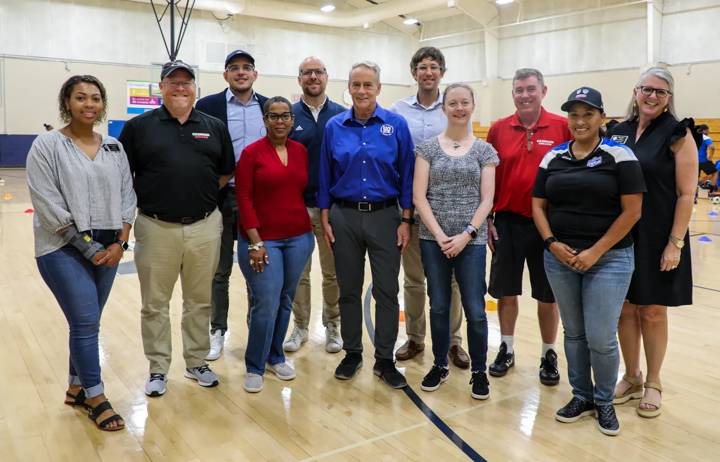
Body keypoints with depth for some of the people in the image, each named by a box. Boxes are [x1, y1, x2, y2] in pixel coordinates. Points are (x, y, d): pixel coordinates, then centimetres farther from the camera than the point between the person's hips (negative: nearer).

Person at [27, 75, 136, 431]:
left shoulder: (114, 147, 8)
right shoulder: (47, 145, -5)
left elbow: (127, 197, 7)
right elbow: (48, 206, -11)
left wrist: (119, 243, -4)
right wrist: (87, 247, -13)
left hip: (109, 248, 4)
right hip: (64, 248, -4)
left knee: (86, 322, 12)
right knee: (86, 322, -6)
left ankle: (76, 387, 29)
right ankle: (95, 397, 10)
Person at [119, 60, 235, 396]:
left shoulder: (214, 127, 7)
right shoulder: (139, 126, 1)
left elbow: (225, 173, 12)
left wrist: (199, 193, 4)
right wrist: (148, 198, -3)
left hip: (204, 227, 2)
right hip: (156, 228, -1)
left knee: (199, 301, 13)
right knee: (155, 304, 9)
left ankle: (197, 363, 30)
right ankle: (158, 369, 25)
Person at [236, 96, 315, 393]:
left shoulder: (301, 151, 7)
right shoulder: (252, 152, -5)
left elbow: (305, 190, 12)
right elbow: (244, 199, -8)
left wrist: (308, 225, 3)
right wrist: (255, 242, -12)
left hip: (299, 237, 4)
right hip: (262, 239, -4)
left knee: (285, 302, 13)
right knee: (266, 304, -7)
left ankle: (275, 356, 31)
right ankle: (254, 367, 12)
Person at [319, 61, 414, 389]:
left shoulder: (396, 125, -2)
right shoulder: (334, 126, 2)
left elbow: (407, 176, -1)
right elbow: (325, 177, 6)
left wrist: (406, 220, -5)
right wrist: (325, 220, 2)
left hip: (385, 216, -1)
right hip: (344, 217, 2)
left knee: (387, 291, 4)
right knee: (348, 290, 11)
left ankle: (384, 359, 18)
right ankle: (352, 353, 27)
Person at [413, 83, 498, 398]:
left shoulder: (484, 150, 4)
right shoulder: (428, 147, 3)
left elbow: (486, 200, 0)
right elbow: (418, 196, -3)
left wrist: (467, 234, -11)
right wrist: (439, 235, -11)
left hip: (472, 240, 0)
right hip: (433, 239, 1)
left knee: (475, 310, 0)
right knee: (439, 306, 10)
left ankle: (479, 371, 19)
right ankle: (440, 365, 28)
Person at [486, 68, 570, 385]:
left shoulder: (563, 127, -4)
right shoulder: (498, 129, 2)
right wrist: (487, 219, 3)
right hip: (507, 222, 2)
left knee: (548, 295, 10)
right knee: (506, 291, 12)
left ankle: (549, 355, 27)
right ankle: (507, 349, 29)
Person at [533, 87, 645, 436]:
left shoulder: (619, 155, -5)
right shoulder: (552, 158, 7)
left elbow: (632, 211, -9)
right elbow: (538, 205, 8)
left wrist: (595, 252, -13)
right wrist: (552, 243, -8)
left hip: (609, 258, -3)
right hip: (560, 259, 4)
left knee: (601, 338, -2)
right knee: (573, 333, 12)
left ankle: (604, 401, 22)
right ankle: (581, 396, 30)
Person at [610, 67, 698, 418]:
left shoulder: (677, 135, -5)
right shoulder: (618, 132, 7)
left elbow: (686, 194, -8)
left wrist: (675, 243, -14)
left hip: (658, 239, -4)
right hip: (620, 236, 4)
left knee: (652, 312, 6)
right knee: (625, 309, 10)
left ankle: (653, 384, 23)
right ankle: (631, 378, 26)